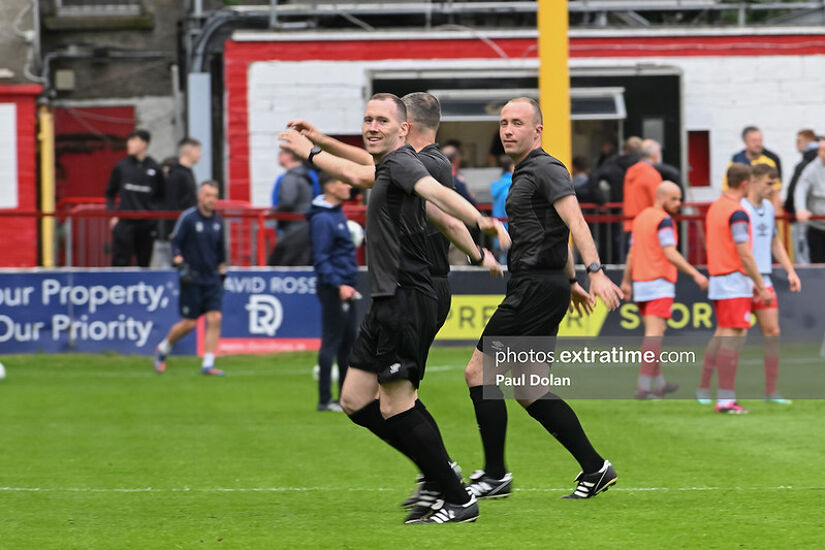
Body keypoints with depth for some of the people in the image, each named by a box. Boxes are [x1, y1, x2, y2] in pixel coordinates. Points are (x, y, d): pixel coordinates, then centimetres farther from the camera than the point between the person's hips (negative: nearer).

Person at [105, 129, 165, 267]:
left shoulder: (155, 169, 3)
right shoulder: (121, 167, 4)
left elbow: (161, 196, 13)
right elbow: (110, 193, 12)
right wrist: (112, 215, 0)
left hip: (147, 224, 1)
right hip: (124, 223, -1)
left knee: (144, 264, 6)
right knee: (120, 261, -7)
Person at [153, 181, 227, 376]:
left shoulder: (218, 221, 9)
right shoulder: (188, 218, -8)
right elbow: (175, 243, -7)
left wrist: (222, 272, 21)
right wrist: (181, 266, -19)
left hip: (212, 278, 5)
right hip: (192, 279, -5)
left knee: (215, 319, -9)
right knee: (189, 323, -2)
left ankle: (208, 365, -6)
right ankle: (163, 349, 24)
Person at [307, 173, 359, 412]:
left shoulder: (338, 213, 14)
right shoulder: (322, 219, -15)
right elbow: (321, 258, -19)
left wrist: (350, 283, 16)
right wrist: (338, 285, -25)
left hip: (345, 288, 9)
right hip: (333, 290, -9)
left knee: (349, 341, 13)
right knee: (331, 342, -5)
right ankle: (325, 400, -1)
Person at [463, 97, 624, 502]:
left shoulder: (546, 169, -10)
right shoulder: (526, 174, 21)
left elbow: (574, 221, -23)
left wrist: (596, 272, -34)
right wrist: (571, 281, 40)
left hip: (537, 288, -10)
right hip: (531, 289, 10)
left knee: (478, 372, -9)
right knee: (528, 390, 9)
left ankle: (495, 475, -6)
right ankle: (594, 469, 9)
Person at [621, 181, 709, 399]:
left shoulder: (641, 218, 14)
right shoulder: (663, 220, -12)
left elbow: (632, 253, 18)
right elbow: (670, 254, -20)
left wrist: (626, 282, 24)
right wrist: (695, 274, -22)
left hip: (640, 283, 9)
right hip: (659, 284, -9)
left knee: (654, 332, 17)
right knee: (654, 334, -11)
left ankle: (659, 383, 24)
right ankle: (643, 387, -19)